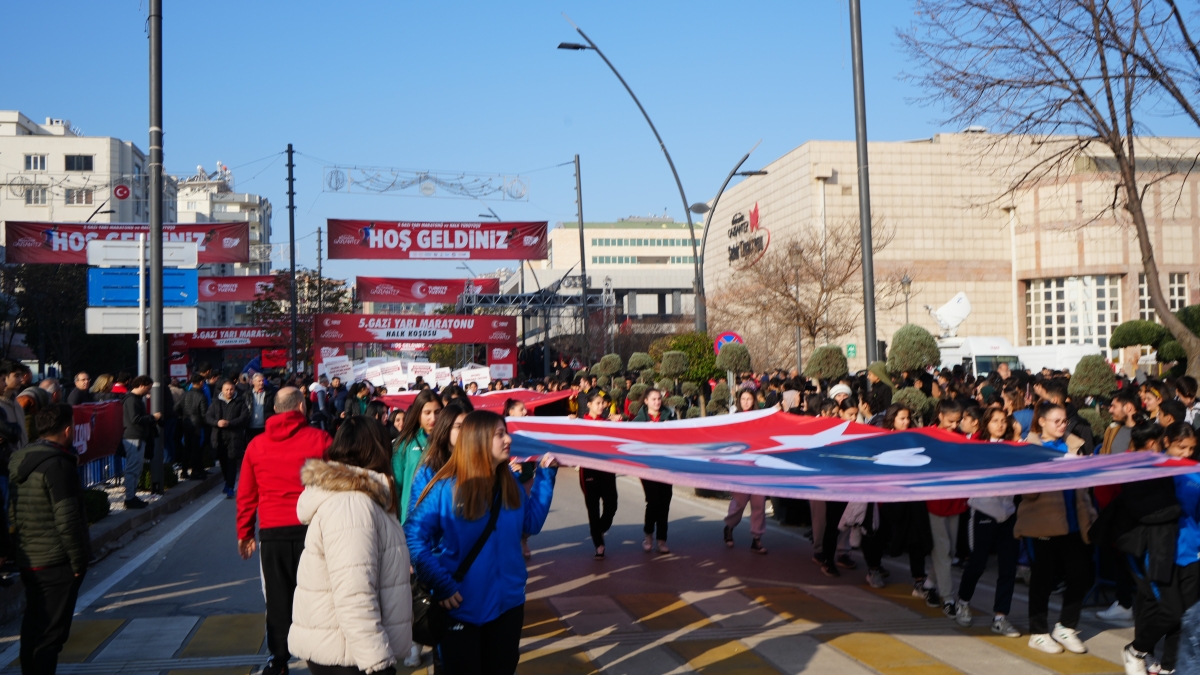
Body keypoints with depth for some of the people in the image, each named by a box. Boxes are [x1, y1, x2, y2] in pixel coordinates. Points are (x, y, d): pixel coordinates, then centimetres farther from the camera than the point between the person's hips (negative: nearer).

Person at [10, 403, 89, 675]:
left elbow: (13, 513, 16)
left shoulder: (20, 461, 9)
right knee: (51, 632, -2)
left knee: (33, 627, 18)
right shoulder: (58, 465, -19)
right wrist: (78, 561, -13)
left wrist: (13, 549, 22)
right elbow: (67, 520, -21)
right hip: (56, 562, -9)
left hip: (27, 559, 9)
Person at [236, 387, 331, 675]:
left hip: (272, 532, 2)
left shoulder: (256, 445, 5)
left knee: (278, 597, 11)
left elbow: (245, 495, 8)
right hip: (312, 526, -2)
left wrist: (244, 533, 18)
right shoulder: (320, 439, -5)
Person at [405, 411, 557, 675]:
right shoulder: (446, 488, -17)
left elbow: (531, 523, 6)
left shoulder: (510, 483, 1)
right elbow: (413, 537, -18)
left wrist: (545, 475, 1)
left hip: (508, 602, 5)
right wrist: (440, 585, -24)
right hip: (462, 607, -5)